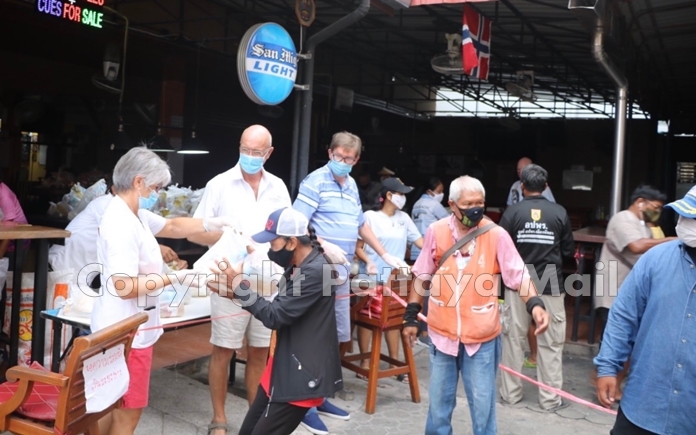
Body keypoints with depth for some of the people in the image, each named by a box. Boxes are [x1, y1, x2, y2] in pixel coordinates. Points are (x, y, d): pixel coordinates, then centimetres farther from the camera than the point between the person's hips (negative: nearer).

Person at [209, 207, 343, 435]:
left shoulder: (316, 271, -22)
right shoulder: (296, 267, 9)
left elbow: (276, 316, -21)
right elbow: (277, 308, 13)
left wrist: (238, 284, -15)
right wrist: (235, 293, 3)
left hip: (302, 376, -10)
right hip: (282, 370, 10)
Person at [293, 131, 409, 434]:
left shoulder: (352, 185, 16)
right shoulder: (315, 181, -8)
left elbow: (361, 225, 26)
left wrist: (385, 256, 25)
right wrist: (325, 247, -26)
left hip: (342, 272, 8)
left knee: (335, 336, 13)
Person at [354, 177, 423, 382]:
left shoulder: (403, 218, 5)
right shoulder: (370, 216, -9)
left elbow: (420, 242, 4)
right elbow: (358, 247, -8)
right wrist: (368, 262, -24)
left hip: (394, 277, 4)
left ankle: (394, 362, 17)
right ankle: (365, 362, 14)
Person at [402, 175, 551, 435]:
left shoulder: (496, 235, -10)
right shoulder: (436, 232, -3)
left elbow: (518, 275, -8)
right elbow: (422, 276, 7)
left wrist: (535, 304, -26)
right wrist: (411, 316, 9)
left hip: (481, 335, -2)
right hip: (442, 332, 2)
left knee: (482, 403, 8)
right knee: (439, 401, 16)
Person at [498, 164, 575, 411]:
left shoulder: (512, 212, -6)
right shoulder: (559, 213, -3)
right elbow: (569, 251, 3)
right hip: (551, 284, 0)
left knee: (513, 338, 11)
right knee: (551, 343, 7)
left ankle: (511, 393, 18)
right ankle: (550, 398, 11)